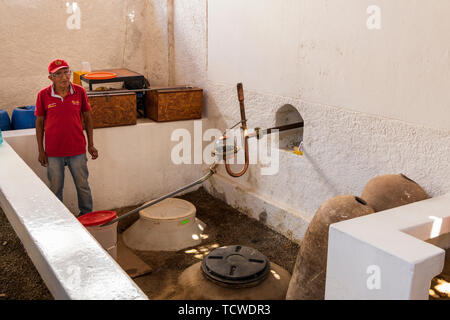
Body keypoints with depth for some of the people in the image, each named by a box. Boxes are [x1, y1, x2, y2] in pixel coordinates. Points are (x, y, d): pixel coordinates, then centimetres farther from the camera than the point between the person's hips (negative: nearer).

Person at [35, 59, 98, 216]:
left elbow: (87, 118, 5)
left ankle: (86, 215, 31)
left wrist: (91, 145, 5)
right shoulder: (43, 95, -6)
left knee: (83, 185, 12)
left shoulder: (79, 92, -4)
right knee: (55, 188, 13)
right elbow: (39, 123, 1)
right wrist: (41, 151, 1)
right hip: (53, 152, 0)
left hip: (77, 150, 1)